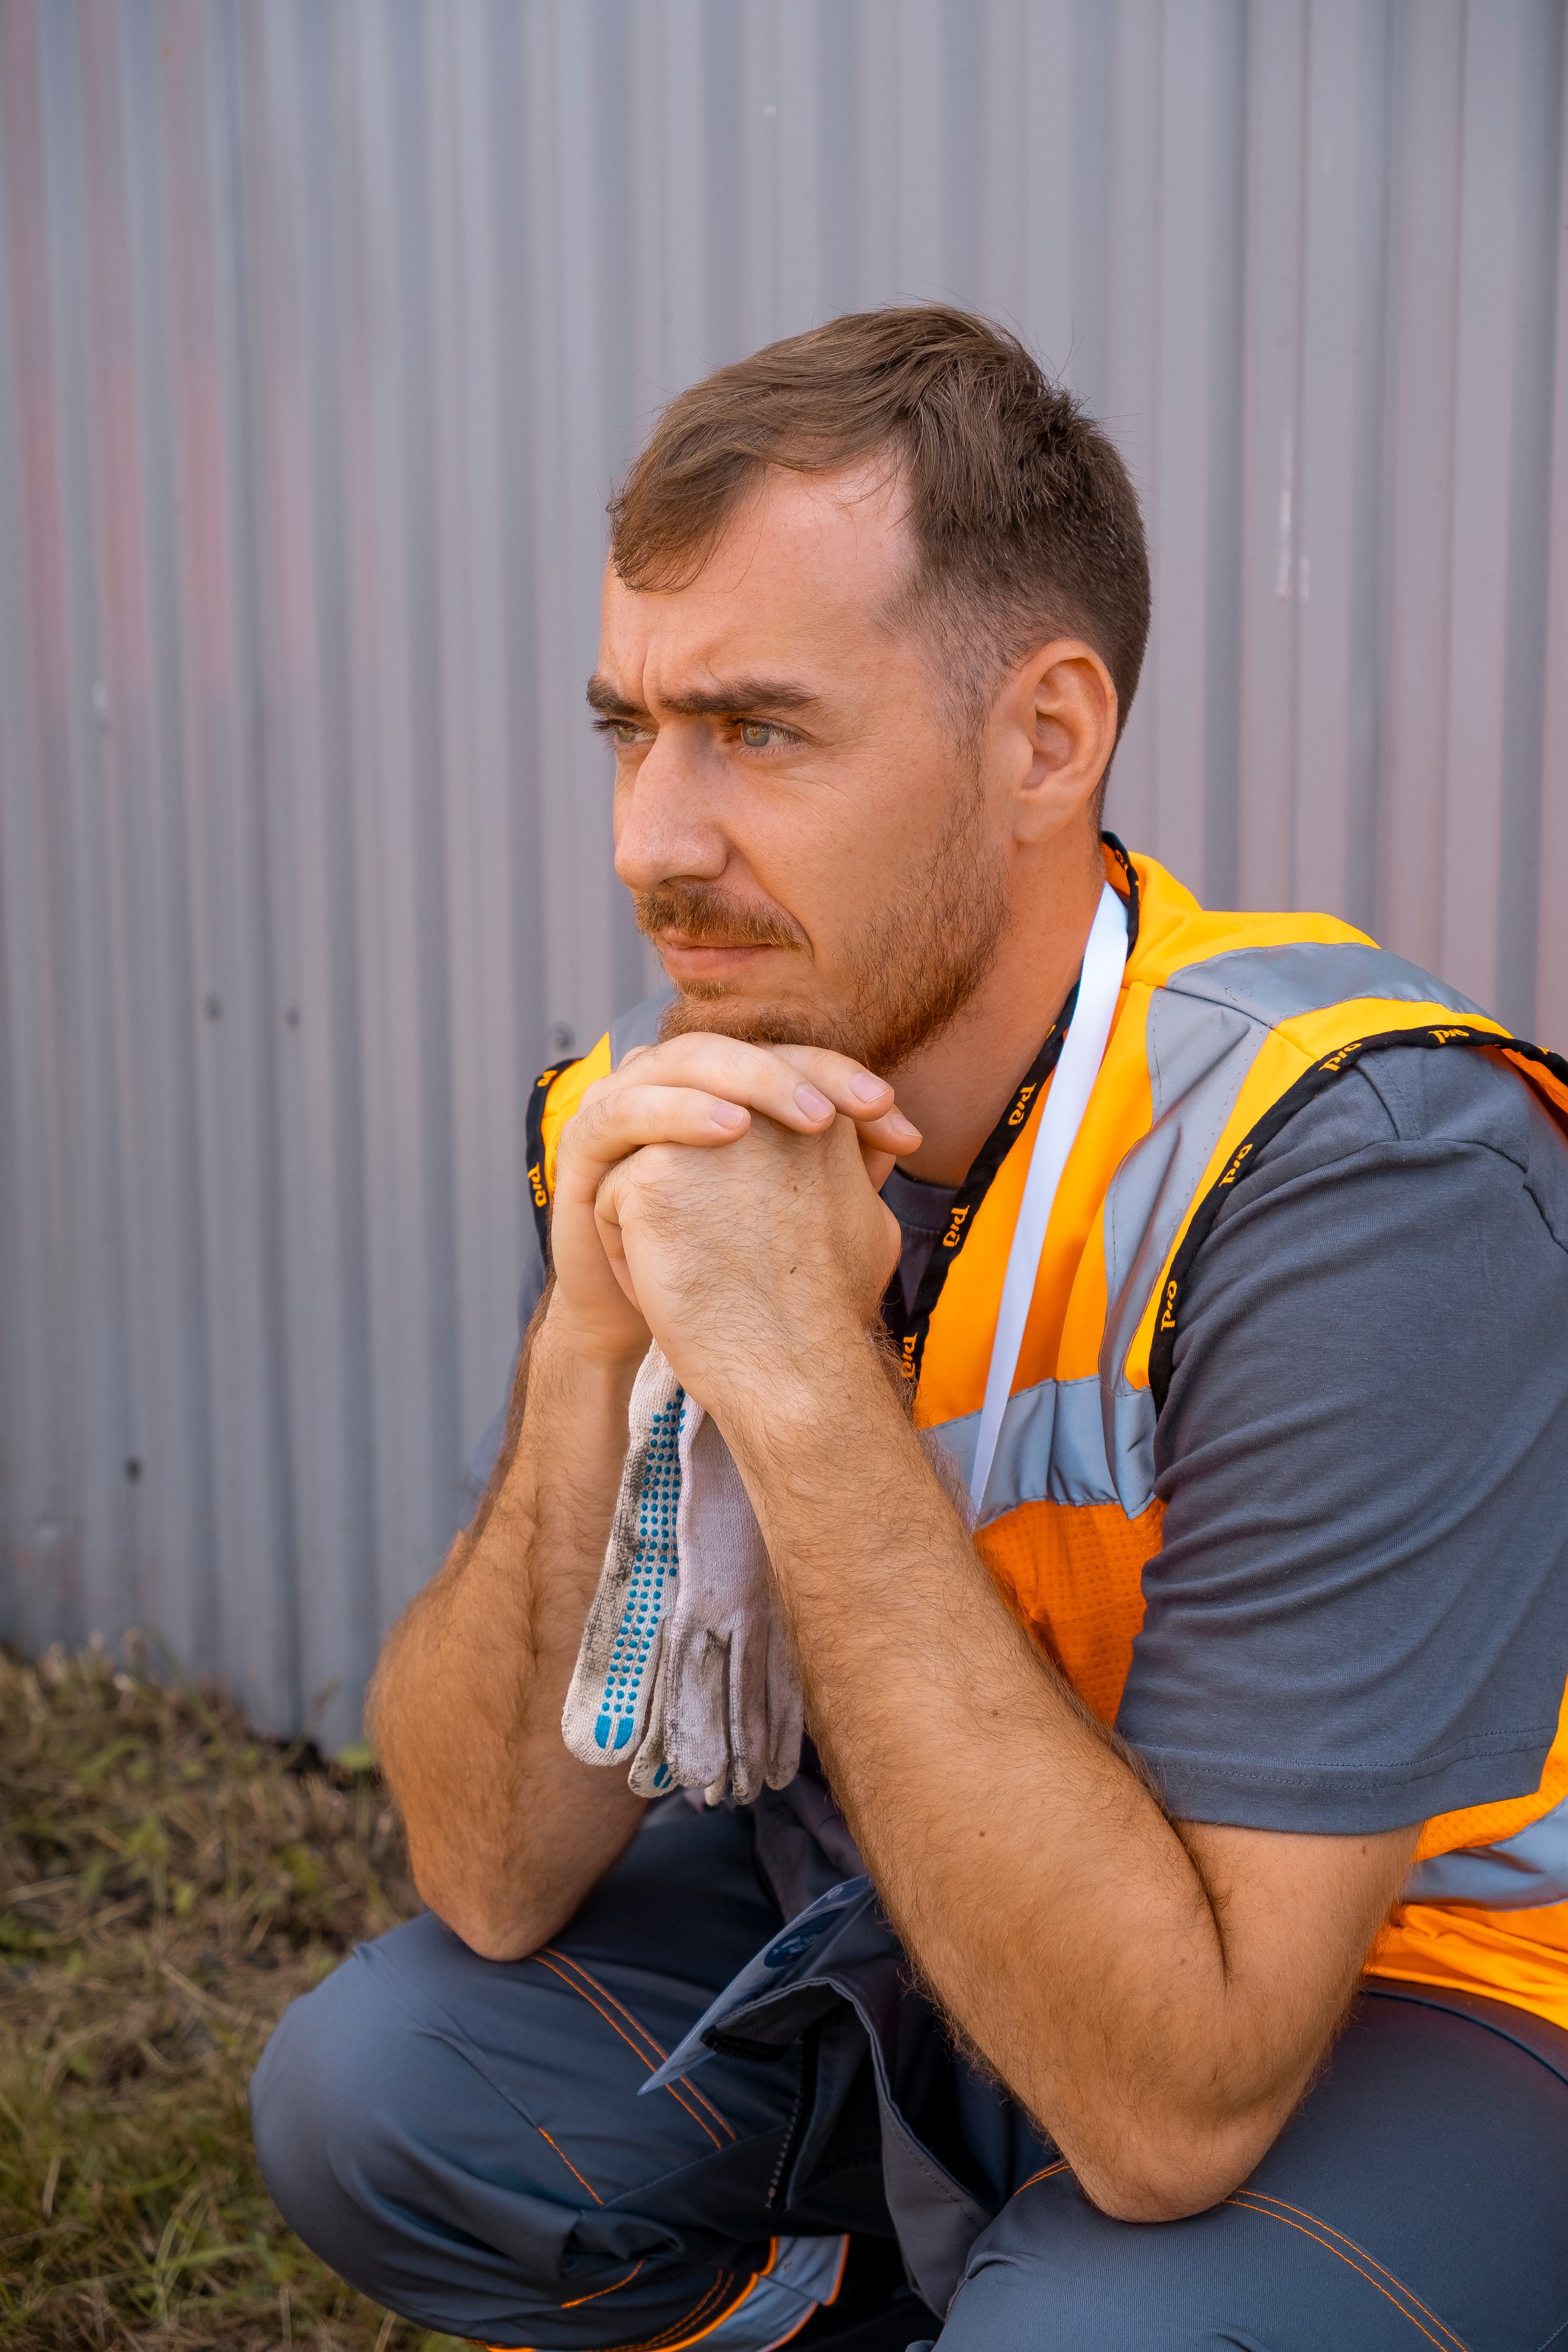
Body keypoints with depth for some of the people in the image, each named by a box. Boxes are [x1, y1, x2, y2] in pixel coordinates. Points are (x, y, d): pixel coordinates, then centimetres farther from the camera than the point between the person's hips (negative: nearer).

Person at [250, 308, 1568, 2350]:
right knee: (375, 2092, -8)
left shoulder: (1367, 1175, -29)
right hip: (916, 1936, 5)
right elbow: (500, 1885, -12)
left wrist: (801, 1378, -36)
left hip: (1398, 2000, -4)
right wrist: (591, 1359, -28)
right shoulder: (664, 1117, -11)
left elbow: (1169, 2106, -32)